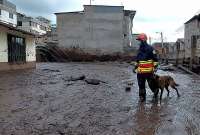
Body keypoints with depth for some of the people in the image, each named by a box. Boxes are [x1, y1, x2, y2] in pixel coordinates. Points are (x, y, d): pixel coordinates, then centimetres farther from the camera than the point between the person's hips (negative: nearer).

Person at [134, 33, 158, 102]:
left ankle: (156, 91, 33)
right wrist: (136, 67, 19)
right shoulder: (140, 49, 13)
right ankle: (142, 97, 18)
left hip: (149, 71, -5)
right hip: (140, 71, 6)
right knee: (141, 84, 6)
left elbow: (155, 59, -5)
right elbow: (137, 59, 23)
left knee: (151, 84, 4)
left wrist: (155, 67, -9)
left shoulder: (150, 48, -7)